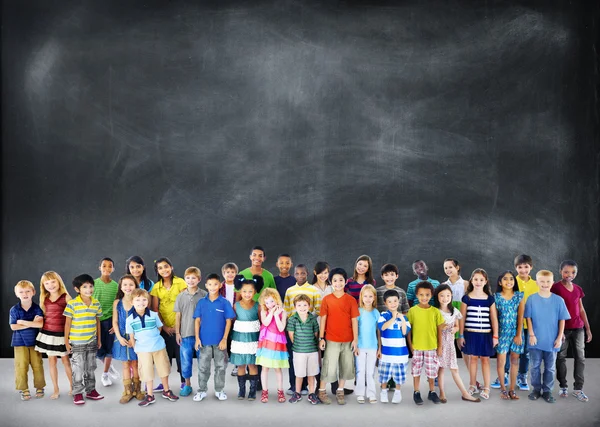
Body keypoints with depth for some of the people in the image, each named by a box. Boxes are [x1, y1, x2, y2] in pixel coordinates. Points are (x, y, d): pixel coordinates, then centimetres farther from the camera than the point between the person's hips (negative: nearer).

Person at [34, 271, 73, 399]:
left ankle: (72, 386, 23)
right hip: (47, 333, 4)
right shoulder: (44, 299, 4)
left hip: (61, 334, -4)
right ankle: (56, 389, 21)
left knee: (65, 360, 7)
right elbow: (43, 315, 14)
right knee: (51, 361, 10)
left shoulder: (66, 297, -10)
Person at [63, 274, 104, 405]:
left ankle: (91, 390, 27)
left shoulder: (96, 303, 1)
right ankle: (77, 393, 15)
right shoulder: (72, 304, -12)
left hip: (92, 341, 4)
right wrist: (66, 341, -5)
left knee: (91, 368, 15)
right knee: (78, 369, 3)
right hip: (77, 342, -4)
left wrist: (99, 339, 12)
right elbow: (67, 323, -7)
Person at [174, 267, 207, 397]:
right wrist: (177, 332, 3)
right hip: (185, 334, 2)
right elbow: (178, 315, 6)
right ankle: (187, 384, 23)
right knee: (186, 360, 8)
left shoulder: (204, 295, -4)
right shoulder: (181, 296, 3)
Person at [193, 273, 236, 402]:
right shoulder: (201, 302, 0)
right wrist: (197, 338, -5)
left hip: (220, 341, -1)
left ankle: (219, 390, 23)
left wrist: (224, 339, -9)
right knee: (203, 367, 8)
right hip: (204, 340, 1)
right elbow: (197, 321, 2)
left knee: (220, 367, 10)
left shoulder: (224, 303, -6)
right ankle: (202, 390, 21)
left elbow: (228, 321, -4)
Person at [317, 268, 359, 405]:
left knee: (345, 367, 10)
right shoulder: (326, 299, -3)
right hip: (331, 340, -2)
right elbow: (323, 319, -1)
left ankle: (340, 391, 26)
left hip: (347, 340, 2)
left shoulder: (351, 300, -1)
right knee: (329, 367, -1)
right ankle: (321, 391, 16)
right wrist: (321, 338, -3)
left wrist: (355, 339, -3)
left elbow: (354, 320, 0)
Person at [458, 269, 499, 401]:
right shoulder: (466, 298, -1)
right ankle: (473, 385, 20)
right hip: (471, 333, 0)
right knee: (473, 358, 7)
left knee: (485, 359, 5)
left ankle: (486, 388, 12)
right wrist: (461, 335, -1)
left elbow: (494, 318, 4)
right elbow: (462, 318, 1)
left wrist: (495, 335, 0)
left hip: (486, 334, 0)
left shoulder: (489, 298, 2)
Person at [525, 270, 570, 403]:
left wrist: (559, 337, -3)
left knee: (550, 367, 11)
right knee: (535, 366, 11)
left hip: (552, 341, 0)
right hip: (536, 340, 0)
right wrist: (531, 334, -8)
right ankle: (536, 389, 24)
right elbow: (528, 318, -2)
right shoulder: (532, 299, -5)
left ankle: (547, 391, 23)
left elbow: (562, 320, 0)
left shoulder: (558, 300, -4)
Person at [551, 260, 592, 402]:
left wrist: (588, 328, 12)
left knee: (580, 358, 4)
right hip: (562, 328, -5)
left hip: (578, 328, 5)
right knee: (561, 357, 5)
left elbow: (581, 310, 15)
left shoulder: (578, 289, 9)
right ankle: (563, 386, 18)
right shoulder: (555, 288, -7)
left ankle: (578, 388, 12)